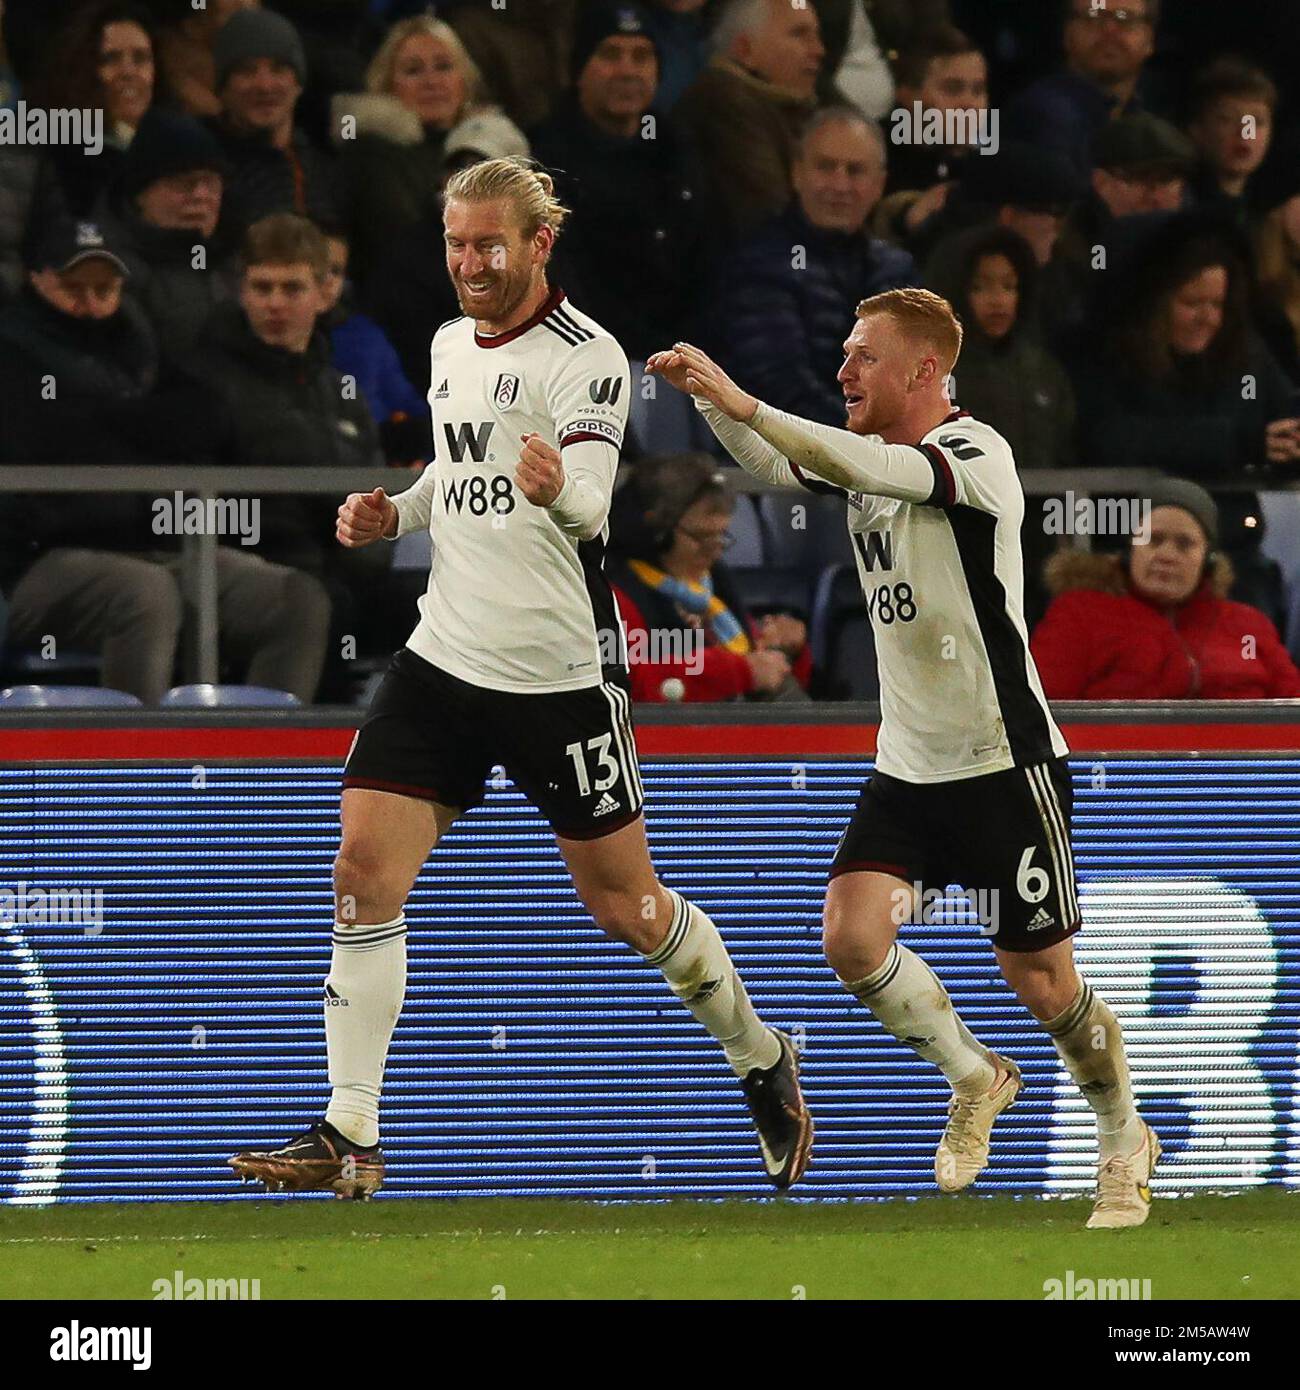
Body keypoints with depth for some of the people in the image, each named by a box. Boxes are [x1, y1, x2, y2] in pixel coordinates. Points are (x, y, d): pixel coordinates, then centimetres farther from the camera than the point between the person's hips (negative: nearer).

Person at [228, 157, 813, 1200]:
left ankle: (761, 1058, 31)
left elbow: (590, 505, -25)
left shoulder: (584, 356, -12)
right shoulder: (452, 345, 10)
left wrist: (557, 487, -48)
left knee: (624, 903, 4)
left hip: (560, 673, -6)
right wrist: (394, 514, 10)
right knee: (366, 868, -9)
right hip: (445, 656, 6)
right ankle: (350, 1141, -6)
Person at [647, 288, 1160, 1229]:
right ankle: (976, 1080, 13)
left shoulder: (976, 452, -17)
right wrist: (707, 396, -15)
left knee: (1039, 975, -1)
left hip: (1005, 762, -7)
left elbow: (877, 469, -33)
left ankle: (1126, 1139, 23)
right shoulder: (866, 456, 8)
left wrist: (742, 403, -39)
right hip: (907, 764, 7)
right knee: (852, 938, -11)